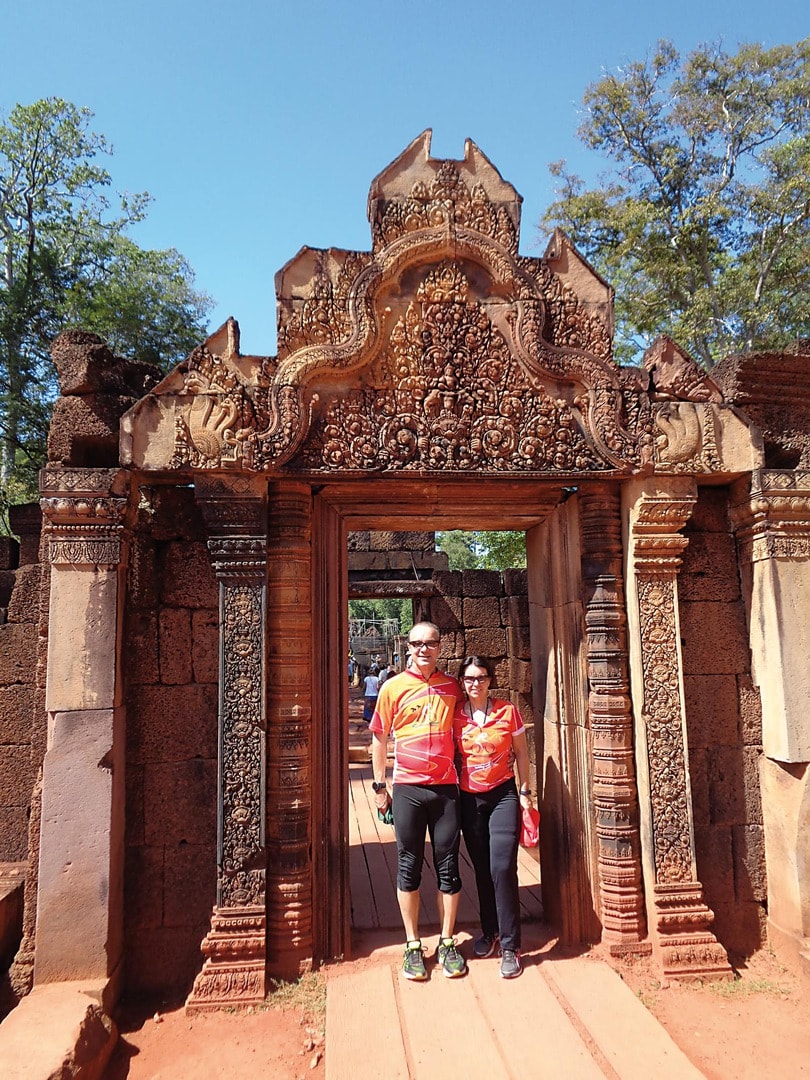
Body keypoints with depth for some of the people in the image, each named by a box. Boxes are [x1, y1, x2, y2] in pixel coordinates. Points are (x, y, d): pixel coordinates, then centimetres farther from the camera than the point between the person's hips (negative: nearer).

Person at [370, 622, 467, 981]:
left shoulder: (453, 687, 5)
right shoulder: (393, 687, -1)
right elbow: (379, 738, 5)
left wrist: (463, 774, 10)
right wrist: (380, 786, 4)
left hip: (446, 788, 2)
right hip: (407, 788, -1)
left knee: (448, 867, 8)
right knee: (409, 867, 7)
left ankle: (447, 943, 23)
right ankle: (413, 946, 22)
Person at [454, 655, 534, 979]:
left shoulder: (507, 711, -4)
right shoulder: (454, 715, -1)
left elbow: (521, 753, 4)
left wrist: (525, 791, 3)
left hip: (503, 795, -2)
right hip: (469, 798, 2)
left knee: (502, 868, -10)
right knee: (481, 869, 12)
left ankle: (510, 946, 2)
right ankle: (489, 932, 31)